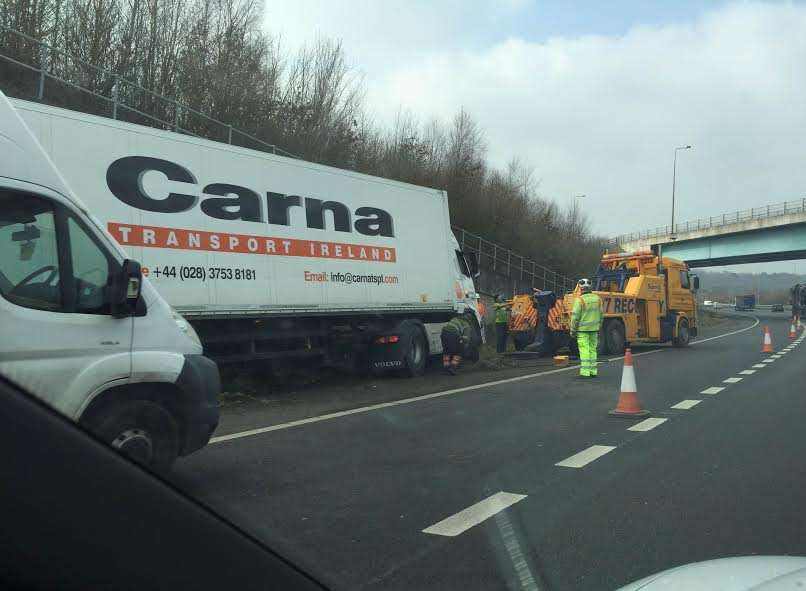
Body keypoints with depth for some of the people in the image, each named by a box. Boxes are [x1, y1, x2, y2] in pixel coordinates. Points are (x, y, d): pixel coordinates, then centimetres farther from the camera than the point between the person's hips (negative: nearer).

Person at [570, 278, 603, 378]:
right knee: (592, 350, 12)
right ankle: (593, 371, 13)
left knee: (584, 350, -4)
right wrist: (598, 328, 17)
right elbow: (600, 315, 7)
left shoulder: (580, 300, -16)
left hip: (583, 329, -5)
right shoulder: (597, 299, 2)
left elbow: (575, 317, -16)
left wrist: (573, 330, -8)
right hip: (593, 328, 5)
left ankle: (585, 372, -5)